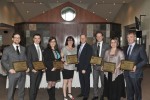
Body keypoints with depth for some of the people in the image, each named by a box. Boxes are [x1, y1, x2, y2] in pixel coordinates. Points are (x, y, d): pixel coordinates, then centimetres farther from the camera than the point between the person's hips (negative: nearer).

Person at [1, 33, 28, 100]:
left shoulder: (23, 49, 12)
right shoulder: (7, 49, 1)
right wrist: (9, 69, -13)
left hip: (22, 72, 3)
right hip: (13, 73, -3)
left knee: (22, 89, 11)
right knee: (11, 90, 6)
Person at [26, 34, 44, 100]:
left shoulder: (42, 48, 13)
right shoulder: (29, 47, -4)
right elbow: (28, 60, -8)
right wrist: (32, 68, -16)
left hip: (40, 69, 5)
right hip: (34, 70, -5)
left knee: (37, 86, 10)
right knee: (33, 86, -4)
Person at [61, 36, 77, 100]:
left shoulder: (75, 48, 8)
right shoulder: (64, 48, -8)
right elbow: (61, 57, -8)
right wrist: (64, 62, -23)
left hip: (72, 67, 5)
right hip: (66, 67, -5)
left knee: (70, 80, 17)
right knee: (65, 81, 0)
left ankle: (69, 93, 34)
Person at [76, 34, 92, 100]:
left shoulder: (89, 47, -12)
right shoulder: (78, 46, 10)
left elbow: (88, 59, -16)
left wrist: (85, 69, -18)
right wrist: (77, 65, 7)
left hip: (86, 68, -6)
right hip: (80, 67, 6)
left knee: (86, 82, 7)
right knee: (81, 81, 15)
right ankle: (82, 93, 30)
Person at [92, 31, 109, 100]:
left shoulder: (106, 45, 1)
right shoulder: (93, 46, 9)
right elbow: (92, 55, 12)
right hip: (95, 65, 2)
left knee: (103, 81, 8)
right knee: (95, 81, 5)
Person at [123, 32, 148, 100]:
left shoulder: (140, 47, -4)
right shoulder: (125, 48, 13)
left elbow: (145, 60, -8)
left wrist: (136, 66, -18)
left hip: (135, 73, -5)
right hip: (127, 73, 5)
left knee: (137, 91, 7)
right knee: (129, 91, 13)